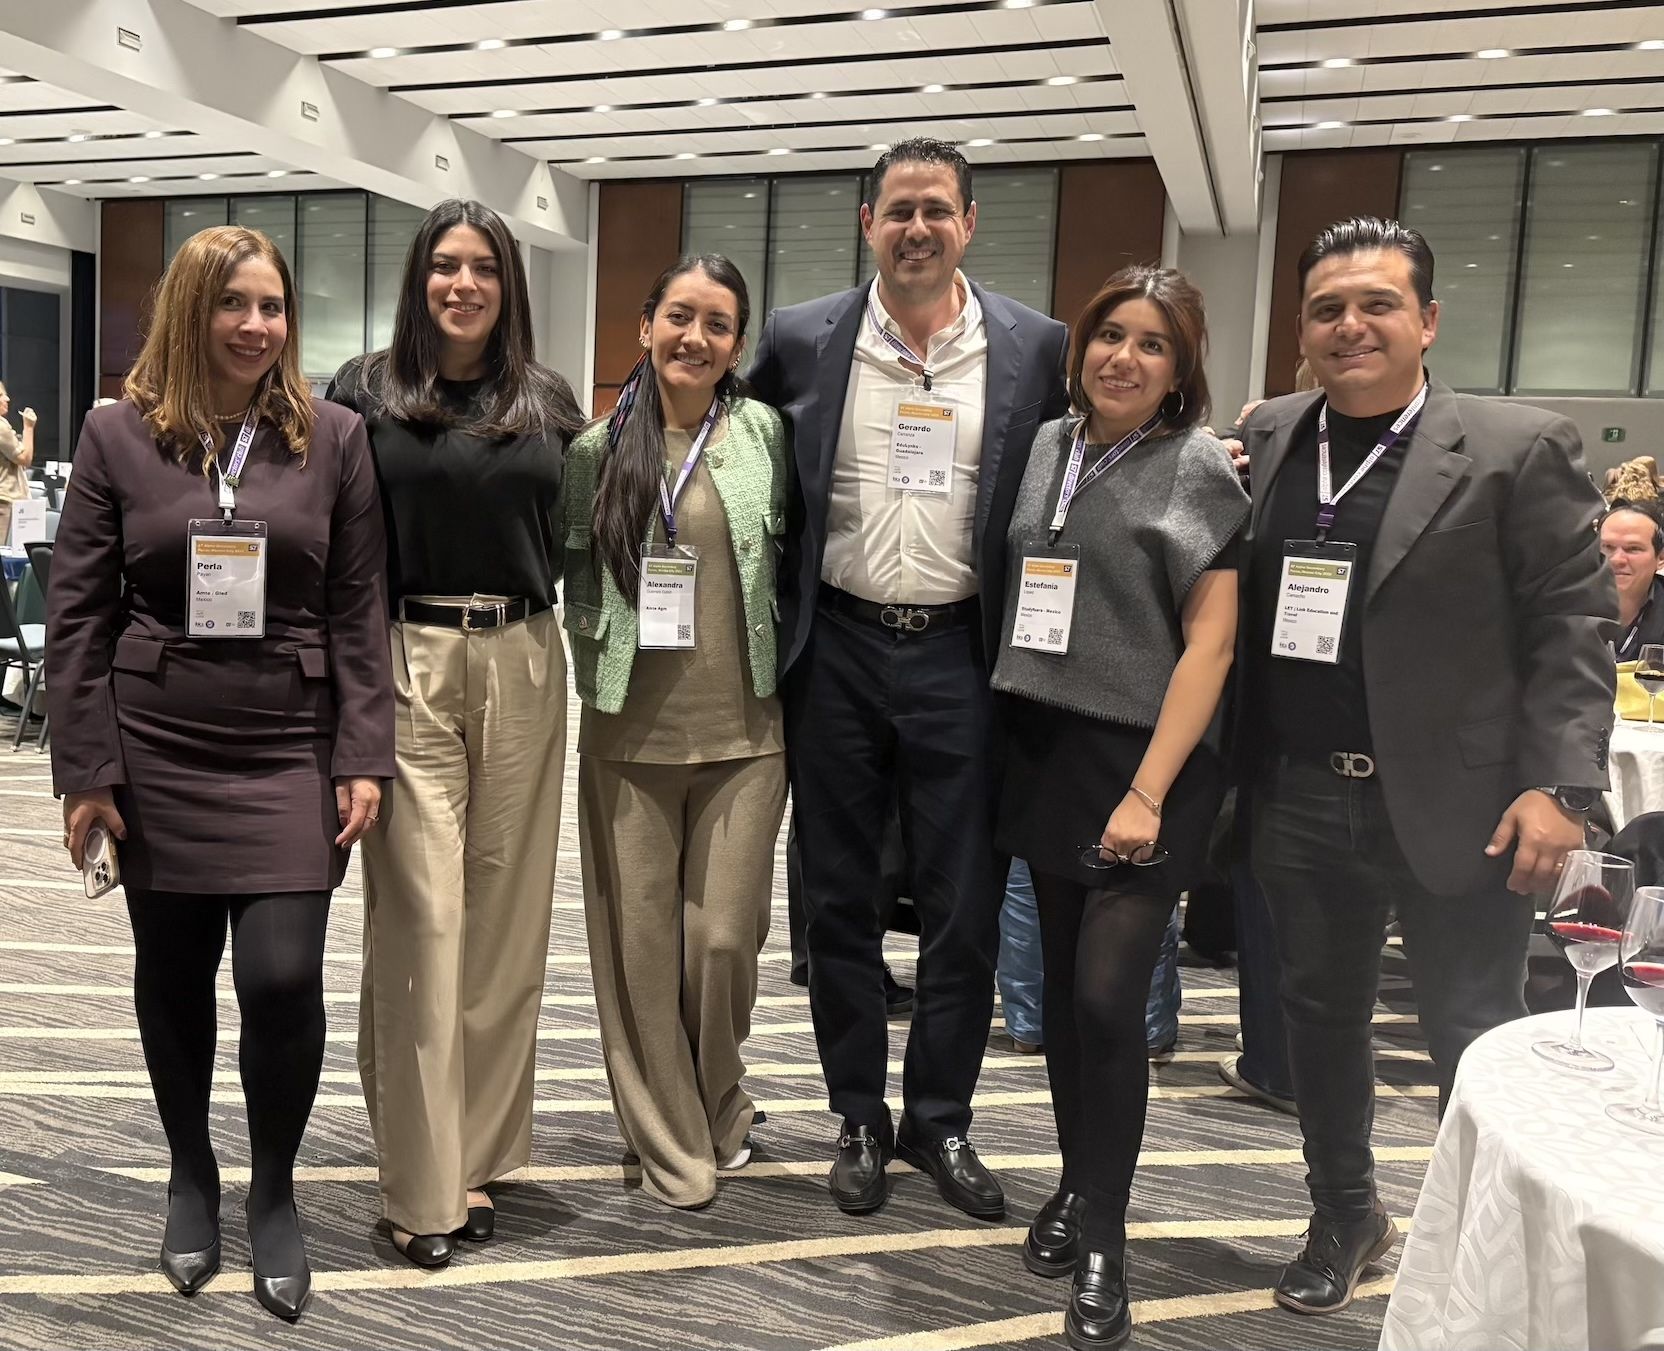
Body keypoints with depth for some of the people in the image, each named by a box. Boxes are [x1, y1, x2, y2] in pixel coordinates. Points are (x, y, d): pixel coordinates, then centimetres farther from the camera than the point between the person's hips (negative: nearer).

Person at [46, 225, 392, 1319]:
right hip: (157, 750, 1)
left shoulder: (335, 437, 2)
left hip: (289, 748, -1)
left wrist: (364, 760, -5)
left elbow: (359, 611, 1)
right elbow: (77, 612, 2)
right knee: (173, 973, 11)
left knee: (283, 975, -8)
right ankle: (190, 1174, 35)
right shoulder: (119, 436, 3)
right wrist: (85, 769, -3)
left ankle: (275, 1193, 17)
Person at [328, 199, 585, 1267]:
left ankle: (476, 1154, 22)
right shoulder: (366, 391, 3)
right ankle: (421, 1186, 8)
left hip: (523, 668, 3)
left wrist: (565, 643, 4)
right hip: (406, 665, -2)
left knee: (506, 913, 7)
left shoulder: (549, 401, 11)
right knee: (420, 917, -3)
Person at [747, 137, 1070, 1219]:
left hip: (961, 654, 0)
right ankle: (860, 1118, 28)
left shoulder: (1036, 348, 1)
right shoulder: (801, 340, 2)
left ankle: (942, 1120, 26)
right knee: (840, 900, 11)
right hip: (837, 651, 1)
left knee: (966, 907, 6)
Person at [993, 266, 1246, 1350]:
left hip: (1148, 760, -5)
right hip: (1048, 750, 5)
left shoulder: (1199, 467, -6)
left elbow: (1210, 643, -10)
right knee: (1065, 988, 11)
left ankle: (1104, 1243, 10)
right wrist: (1015, 748, 9)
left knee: (1108, 997, -7)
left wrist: (1148, 793, -16)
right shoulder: (1050, 446, 9)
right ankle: (1079, 1186, 30)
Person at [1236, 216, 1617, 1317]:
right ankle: (1346, 1217, 37)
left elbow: (1573, 628, -6)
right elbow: (1234, 609, 11)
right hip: (1302, 801, 4)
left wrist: (1557, 784, -13)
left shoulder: (1519, 449, -4)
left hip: (1456, 804, -4)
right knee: (1321, 1021, 16)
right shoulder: (1267, 439, 7)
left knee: (1479, 1045, 8)